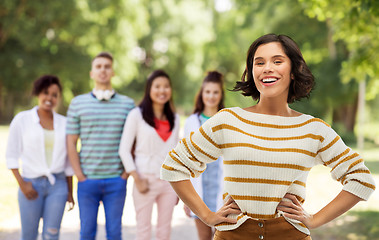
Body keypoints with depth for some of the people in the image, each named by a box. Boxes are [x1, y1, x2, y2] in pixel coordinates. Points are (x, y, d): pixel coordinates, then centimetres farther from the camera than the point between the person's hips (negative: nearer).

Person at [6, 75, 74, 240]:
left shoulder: (63, 123, 7)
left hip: (58, 185, 2)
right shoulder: (22, 119, 1)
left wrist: (70, 192, 12)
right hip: (31, 184, -1)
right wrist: (21, 183, -9)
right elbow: (11, 155, 1)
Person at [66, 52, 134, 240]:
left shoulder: (127, 104, 5)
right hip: (88, 180, 0)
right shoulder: (78, 103, 4)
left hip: (116, 181, 0)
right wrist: (80, 176, -3)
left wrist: (127, 172, -2)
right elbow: (71, 143, 3)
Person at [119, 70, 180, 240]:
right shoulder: (137, 115, -2)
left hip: (169, 181, 4)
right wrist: (137, 179, -12)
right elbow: (124, 150, -5)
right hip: (146, 179, -4)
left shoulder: (174, 118, 12)